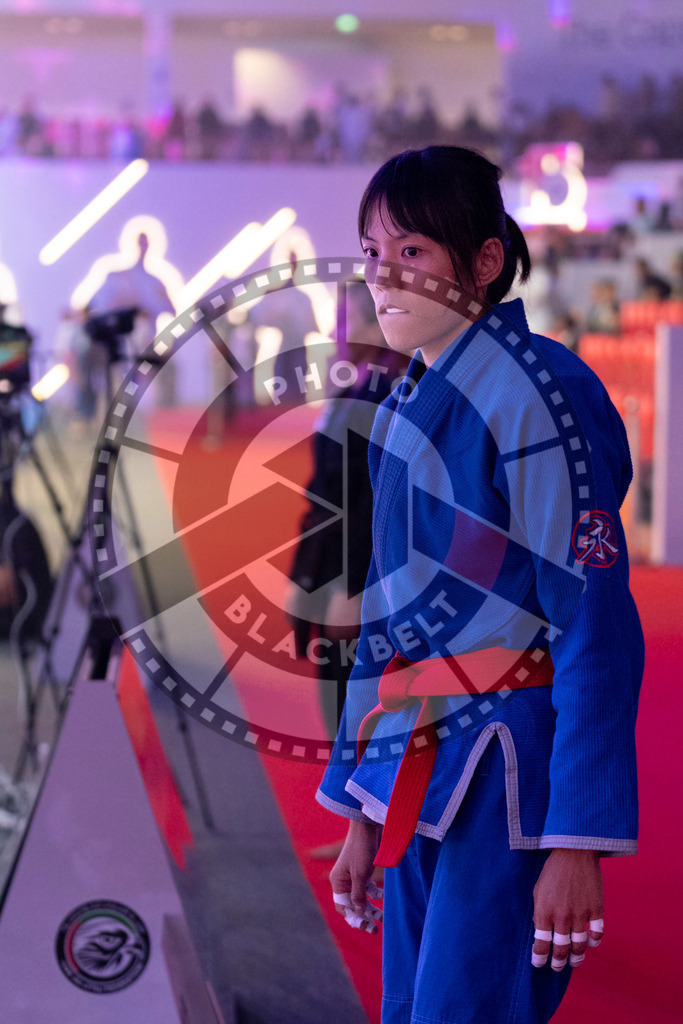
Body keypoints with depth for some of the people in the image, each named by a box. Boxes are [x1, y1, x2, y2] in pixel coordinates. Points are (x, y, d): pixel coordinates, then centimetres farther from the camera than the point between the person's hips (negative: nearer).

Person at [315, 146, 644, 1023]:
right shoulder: (405, 408, 13)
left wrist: (576, 842, -19)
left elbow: (598, 624, -16)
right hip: (418, 785, 8)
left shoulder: (533, 393, -12)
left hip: (506, 782, -8)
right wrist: (361, 815, 19)